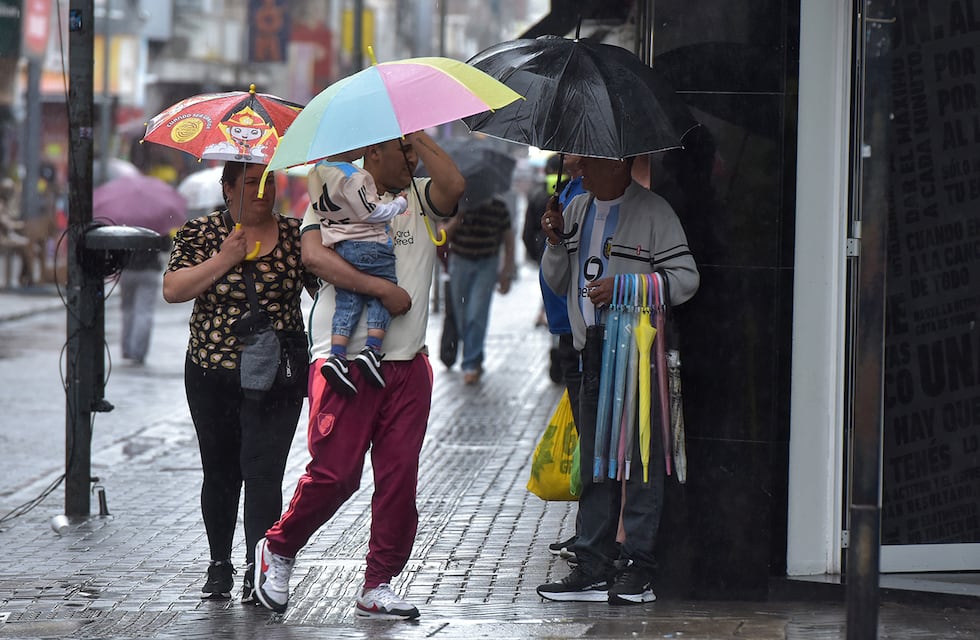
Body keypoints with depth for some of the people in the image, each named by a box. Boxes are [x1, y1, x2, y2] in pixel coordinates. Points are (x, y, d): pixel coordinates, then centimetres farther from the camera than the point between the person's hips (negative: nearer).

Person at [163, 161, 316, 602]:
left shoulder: (295, 235, 5)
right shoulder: (200, 234, 2)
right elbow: (172, 290, -9)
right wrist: (224, 259, -17)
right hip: (212, 375, 1)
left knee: (263, 472, -12)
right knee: (220, 472, 11)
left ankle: (259, 573, -13)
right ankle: (219, 566, 27)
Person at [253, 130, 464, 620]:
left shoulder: (419, 198, 13)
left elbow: (454, 185, -9)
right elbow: (315, 254, -16)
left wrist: (418, 136, -4)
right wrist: (384, 289, -18)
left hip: (408, 363, 5)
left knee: (401, 474, 1)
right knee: (335, 471, -7)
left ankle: (378, 586, 8)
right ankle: (277, 549, 16)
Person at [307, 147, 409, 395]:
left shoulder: (316, 172, 7)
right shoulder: (352, 176, -19)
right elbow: (369, 212, -15)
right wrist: (399, 204, -1)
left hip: (339, 247, 7)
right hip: (371, 245, -7)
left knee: (347, 303, 9)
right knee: (382, 297, 6)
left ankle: (336, 355, -2)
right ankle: (372, 349, -6)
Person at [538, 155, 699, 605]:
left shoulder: (653, 213, -6)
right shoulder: (576, 210, 15)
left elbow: (685, 278, -9)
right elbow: (557, 283, 20)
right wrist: (556, 244, 1)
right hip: (592, 354, 7)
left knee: (641, 459, -4)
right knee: (593, 462, 8)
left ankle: (638, 569, -1)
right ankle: (593, 568, 11)